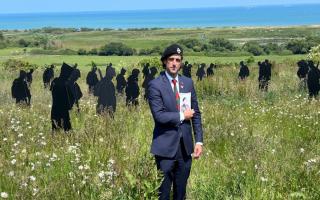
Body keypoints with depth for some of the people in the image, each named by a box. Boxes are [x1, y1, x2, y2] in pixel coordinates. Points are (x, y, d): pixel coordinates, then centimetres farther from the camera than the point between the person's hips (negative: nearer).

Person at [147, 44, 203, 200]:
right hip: (166, 146, -5)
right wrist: (182, 116, -8)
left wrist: (199, 141, 4)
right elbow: (159, 115, -18)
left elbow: (196, 113, 10)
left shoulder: (188, 82, 8)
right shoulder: (155, 85, -8)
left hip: (185, 146, 5)